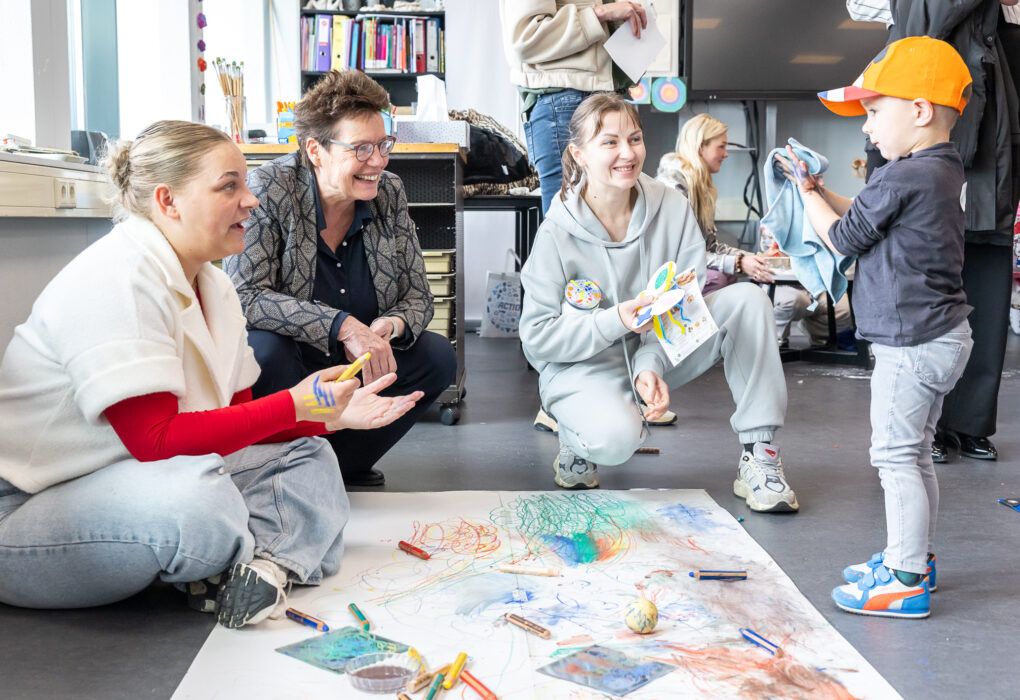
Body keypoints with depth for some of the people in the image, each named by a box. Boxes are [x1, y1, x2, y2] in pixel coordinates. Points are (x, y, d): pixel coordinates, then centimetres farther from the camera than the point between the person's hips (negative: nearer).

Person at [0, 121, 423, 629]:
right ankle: (281, 553, -5)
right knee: (199, 496, -37)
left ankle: (266, 563, -20)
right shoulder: (115, 278, -21)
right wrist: (294, 405, -24)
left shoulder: (212, 286, 7)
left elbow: (239, 415, 10)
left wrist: (331, 415, -5)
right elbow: (155, 441, -27)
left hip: (132, 483, 10)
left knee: (307, 456, 7)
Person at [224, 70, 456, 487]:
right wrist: (342, 326, -35)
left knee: (438, 357, -15)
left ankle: (343, 467, -1)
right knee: (264, 350, -35)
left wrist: (389, 326, -25)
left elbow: (418, 296, 0)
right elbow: (244, 297, -27)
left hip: (364, 360, 5)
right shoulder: (268, 190, -18)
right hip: (286, 359, -4)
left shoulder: (389, 193, -3)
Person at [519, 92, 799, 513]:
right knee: (616, 437, -37)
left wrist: (651, 365, -26)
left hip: (658, 350, 5)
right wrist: (617, 320, -29)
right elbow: (537, 335, -16)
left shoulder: (671, 207, -9)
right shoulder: (558, 233, -17)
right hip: (582, 365, -4)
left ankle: (758, 455, -15)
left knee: (747, 299, -16)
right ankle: (576, 440, 4)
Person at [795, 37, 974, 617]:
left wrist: (809, 193, 6)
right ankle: (916, 557, 31)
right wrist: (819, 188, 11)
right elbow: (866, 217, 18)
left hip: (912, 343, -10)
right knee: (916, 454, 19)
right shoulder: (944, 170, 10)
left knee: (896, 456, -4)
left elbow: (843, 237, -9)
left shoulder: (901, 179, -20)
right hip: (942, 334, 10)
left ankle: (905, 582, 2)